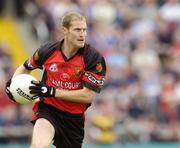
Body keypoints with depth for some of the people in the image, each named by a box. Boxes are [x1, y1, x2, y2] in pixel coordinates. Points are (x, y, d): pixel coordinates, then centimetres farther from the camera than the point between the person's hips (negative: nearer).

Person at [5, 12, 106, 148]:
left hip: (74, 117, 1)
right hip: (47, 109, -1)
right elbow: (25, 68, 14)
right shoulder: (48, 51, -8)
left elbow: (88, 96, -18)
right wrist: (13, 83, -6)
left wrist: (52, 92, -22)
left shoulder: (94, 58, -14)